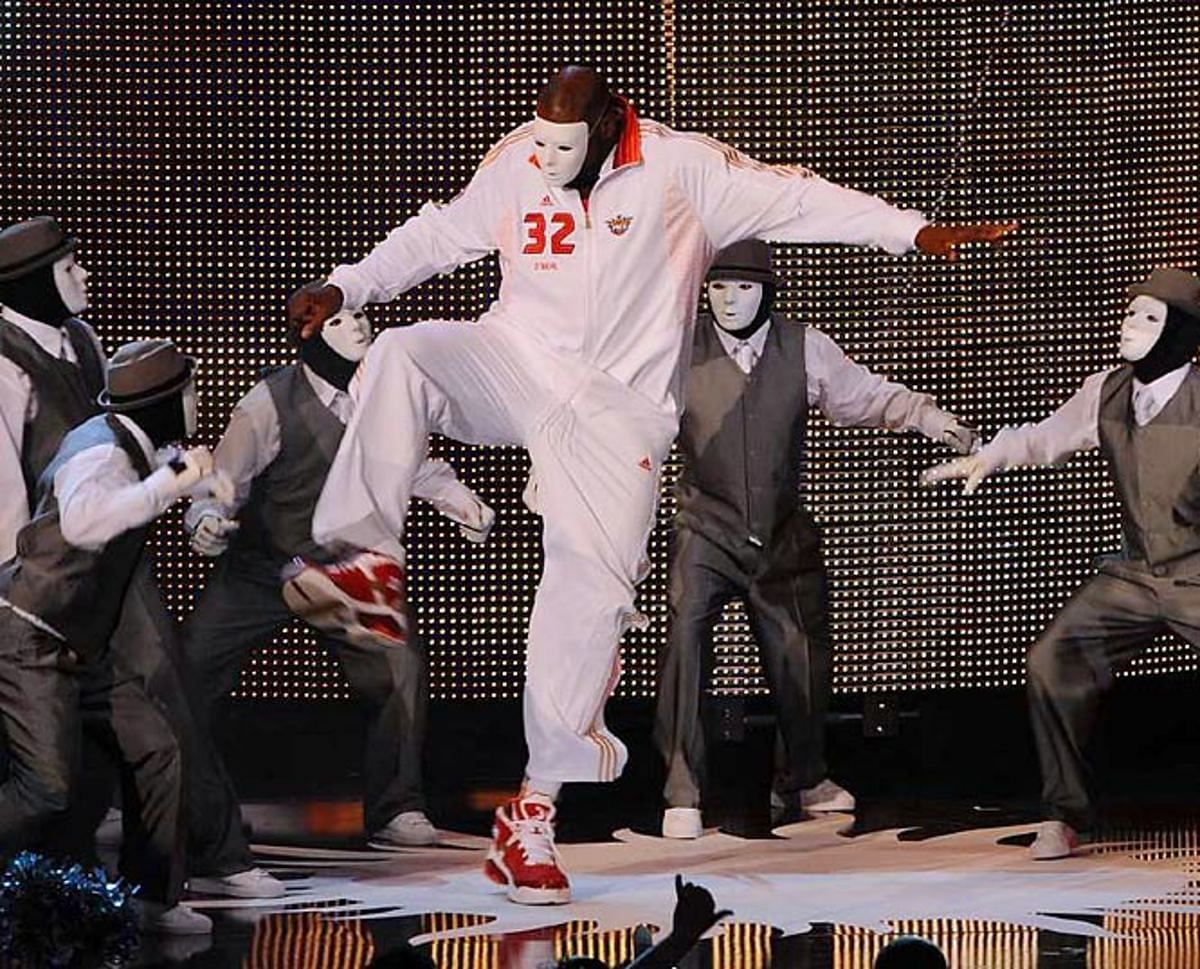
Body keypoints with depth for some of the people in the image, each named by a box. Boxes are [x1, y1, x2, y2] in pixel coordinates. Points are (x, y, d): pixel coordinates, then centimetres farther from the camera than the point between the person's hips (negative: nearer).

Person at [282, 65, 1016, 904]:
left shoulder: (679, 168, -9)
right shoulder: (516, 165, 1)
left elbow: (792, 199, -13)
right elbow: (440, 234, 16)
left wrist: (914, 231, -20)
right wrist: (346, 288, 14)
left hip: (617, 408, -2)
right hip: (516, 362, 2)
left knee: (596, 589, -9)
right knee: (403, 354, -29)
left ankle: (535, 809, -1)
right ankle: (375, 562, -23)